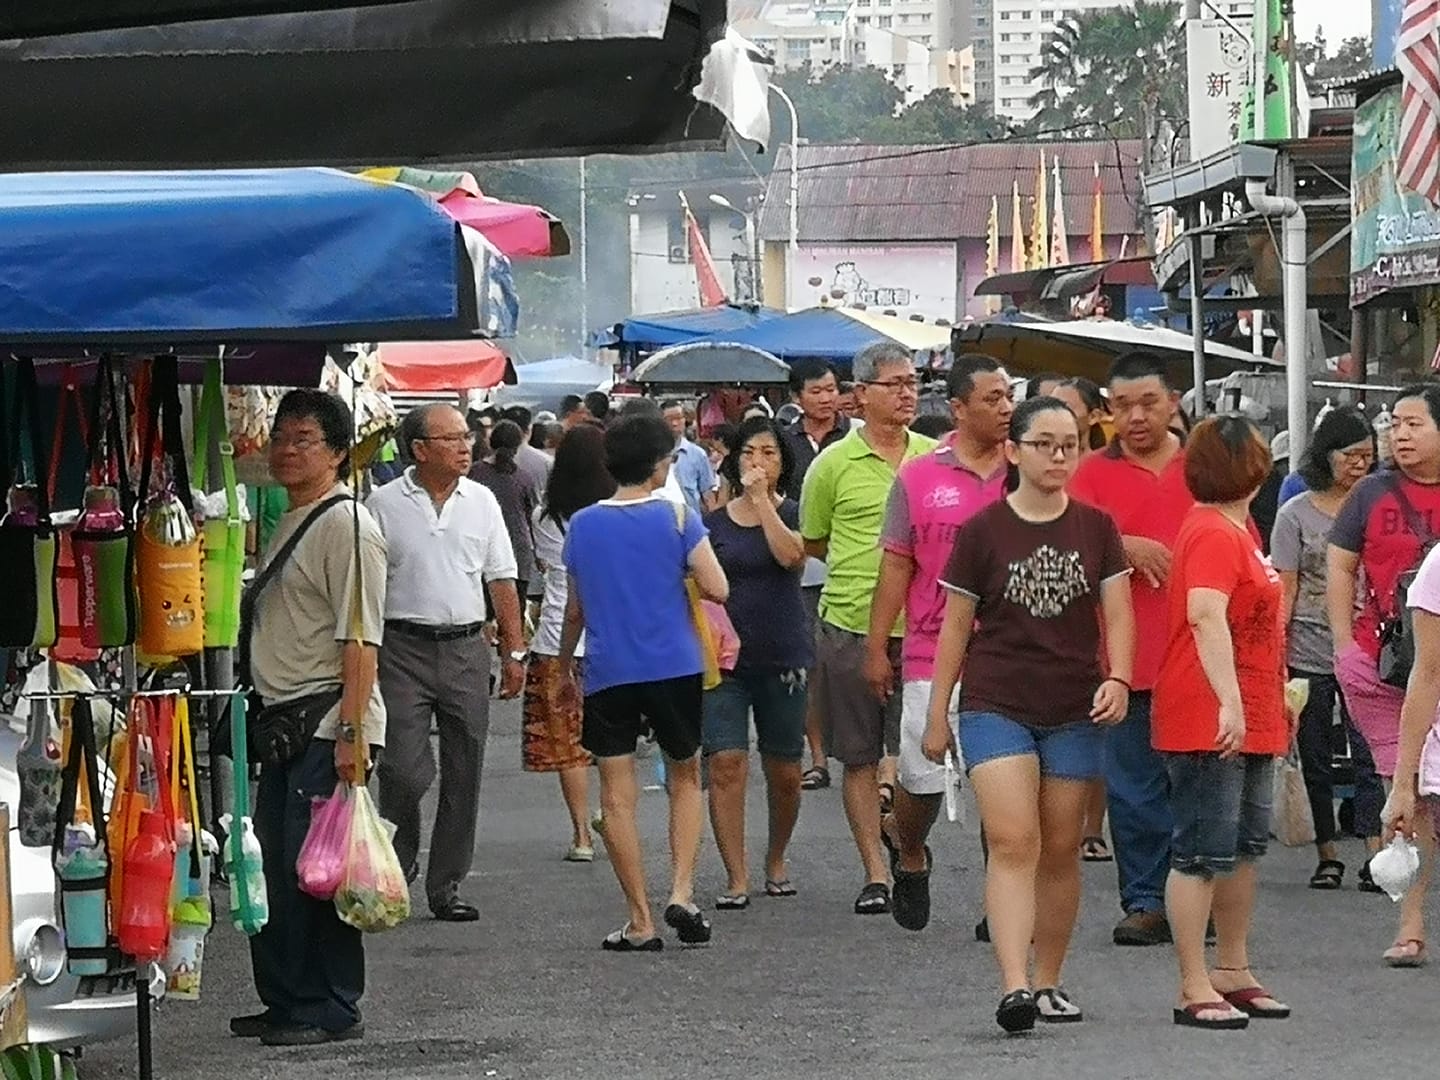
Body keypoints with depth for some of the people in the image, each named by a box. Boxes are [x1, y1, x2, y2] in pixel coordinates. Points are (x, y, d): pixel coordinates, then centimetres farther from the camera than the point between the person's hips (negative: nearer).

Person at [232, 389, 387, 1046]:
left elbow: (359, 639, -19)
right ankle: (284, 999, 21)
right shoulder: (289, 522, 18)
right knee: (274, 866, 12)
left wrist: (350, 731, -24)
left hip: (327, 725, -10)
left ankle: (331, 1010, 0)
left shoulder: (347, 525, -12)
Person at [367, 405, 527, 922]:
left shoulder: (481, 502, 9)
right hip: (403, 650, -3)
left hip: (466, 649, 3)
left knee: (464, 776, 4)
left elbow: (501, 581, 13)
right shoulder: (383, 505, -1)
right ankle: (397, 862, 15)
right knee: (404, 769, -10)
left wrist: (514, 651, 8)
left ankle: (446, 885, 13)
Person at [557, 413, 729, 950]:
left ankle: (640, 922, 1)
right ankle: (682, 892, 1)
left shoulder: (583, 524, 4)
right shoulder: (676, 518, -5)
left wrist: (564, 670, 23)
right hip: (674, 667, -1)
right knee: (685, 778, 18)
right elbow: (717, 589, -11)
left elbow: (574, 609, 10)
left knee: (617, 796, 3)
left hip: (607, 674, 1)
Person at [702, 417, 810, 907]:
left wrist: (761, 498, -16)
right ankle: (736, 879, -9)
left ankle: (776, 860, 31)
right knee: (726, 764, -11)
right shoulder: (713, 523, 7)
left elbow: (791, 555, -20)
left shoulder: (792, 514, 2)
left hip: (783, 658, 0)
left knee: (784, 773, 7)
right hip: (724, 659, 0)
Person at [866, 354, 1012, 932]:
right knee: (921, 773, 0)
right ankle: (909, 856, 29)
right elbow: (896, 566, 5)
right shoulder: (918, 478, 2)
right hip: (933, 652, -1)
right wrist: (876, 646, 4)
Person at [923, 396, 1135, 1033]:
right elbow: (955, 626, 5)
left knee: (1061, 850, 8)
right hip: (995, 705, -2)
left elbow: (1117, 614, 4)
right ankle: (1014, 987, -23)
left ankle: (1049, 983, 19)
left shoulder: (1096, 529, 6)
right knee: (1013, 842, -15)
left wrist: (1118, 678, -15)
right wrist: (937, 713, 5)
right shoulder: (982, 532, 0)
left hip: (1074, 711, 2)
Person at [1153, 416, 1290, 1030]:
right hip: (1208, 722, -10)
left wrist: (1276, 696, 33)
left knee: (1245, 848, 15)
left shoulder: (1240, 529, 16)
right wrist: (1229, 704, -36)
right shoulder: (1212, 535, -17)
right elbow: (1206, 616, -29)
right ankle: (1194, 989, -4)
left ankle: (1233, 973, 24)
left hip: (1251, 720, 10)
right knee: (1203, 853, -6)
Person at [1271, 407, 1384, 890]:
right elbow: (1285, 592, 2)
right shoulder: (1297, 514, 3)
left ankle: (1377, 856, -13)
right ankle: (1328, 857, 15)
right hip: (1310, 654, 0)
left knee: (1370, 754, -9)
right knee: (1315, 759, 7)